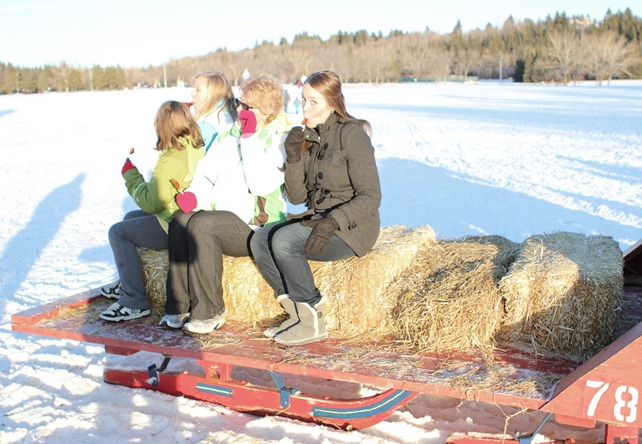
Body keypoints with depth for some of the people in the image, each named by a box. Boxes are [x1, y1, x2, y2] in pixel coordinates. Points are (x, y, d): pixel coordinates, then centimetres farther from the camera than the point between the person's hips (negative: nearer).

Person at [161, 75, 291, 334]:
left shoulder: (281, 141, -4)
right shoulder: (230, 135, 18)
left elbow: (261, 184, -19)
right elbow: (206, 173, 16)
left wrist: (250, 139, -16)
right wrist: (195, 195, -7)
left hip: (254, 224, -6)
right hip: (219, 213, 6)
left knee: (201, 225, -30)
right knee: (180, 220, -23)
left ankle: (209, 312, -20)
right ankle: (178, 306, -16)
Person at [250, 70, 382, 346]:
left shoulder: (352, 135, -13)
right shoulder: (309, 136, 9)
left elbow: (370, 197, -18)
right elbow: (296, 197, 7)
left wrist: (332, 222, -30)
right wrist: (294, 158, -9)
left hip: (352, 228, -8)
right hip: (319, 220, 8)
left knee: (283, 241, -27)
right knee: (259, 241, -11)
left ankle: (312, 323, -14)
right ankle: (298, 312, -6)